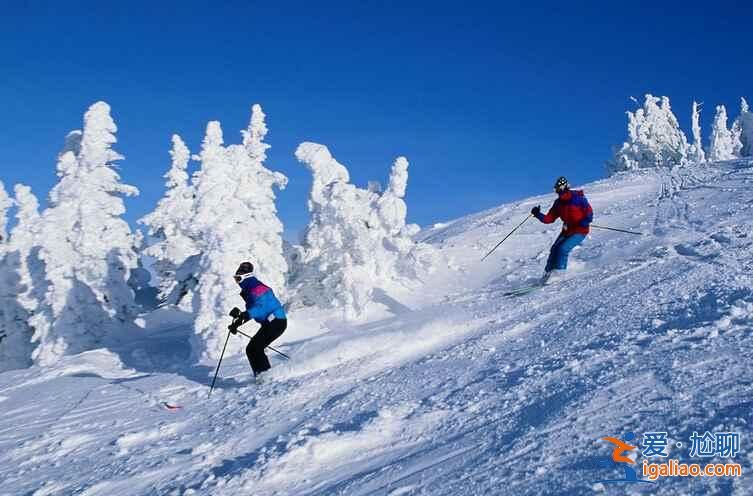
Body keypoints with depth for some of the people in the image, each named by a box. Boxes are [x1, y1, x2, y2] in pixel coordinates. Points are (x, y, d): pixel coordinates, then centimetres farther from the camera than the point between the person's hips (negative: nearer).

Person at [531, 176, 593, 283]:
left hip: (580, 231, -6)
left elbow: (589, 214, -13)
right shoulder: (558, 203, 2)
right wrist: (538, 214, -14)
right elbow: (549, 218, 1)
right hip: (567, 230, 6)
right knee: (554, 249, -6)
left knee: (563, 249, -21)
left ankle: (558, 272, -9)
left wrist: (582, 224, -29)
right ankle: (548, 272, 4)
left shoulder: (578, 198, -14)